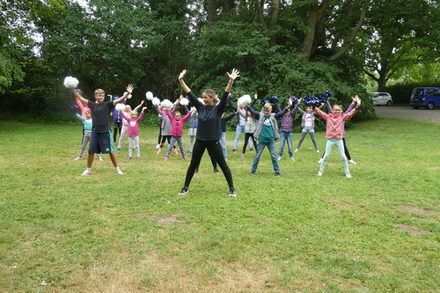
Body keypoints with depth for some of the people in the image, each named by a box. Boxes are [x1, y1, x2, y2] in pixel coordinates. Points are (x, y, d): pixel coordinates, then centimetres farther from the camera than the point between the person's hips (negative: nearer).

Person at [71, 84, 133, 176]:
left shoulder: (107, 105, -1)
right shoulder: (92, 105, 5)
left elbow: (119, 100, -10)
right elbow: (81, 98, 6)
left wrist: (128, 93, -21)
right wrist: (73, 90, 0)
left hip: (105, 132, -2)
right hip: (95, 132, 2)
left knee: (110, 151, 2)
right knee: (91, 151, 6)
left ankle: (117, 168, 13)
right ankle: (88, 169, 22)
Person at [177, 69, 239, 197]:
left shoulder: (218, 109, -8)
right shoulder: (201, 107, 1)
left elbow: (225, 96, -21)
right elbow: (190, 94, -1)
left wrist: (231, 81, -34)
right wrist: (181, 80, -6)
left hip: (213, 142, -3)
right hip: (200, 141, 4)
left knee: (223, 165, 3)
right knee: (193, 164, 12)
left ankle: (232, 188, 13)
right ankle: (185, 187, 25)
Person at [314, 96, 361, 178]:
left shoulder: (342, 117, 3)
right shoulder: (328, 117, 1)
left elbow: (350, 114, -7)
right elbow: (319, 112, -4)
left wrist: (356, 107, -20)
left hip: (339, 140, 1)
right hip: (330, 140, -1)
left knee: (343, 156, 5)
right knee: (326, 156, 5)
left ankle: (347, 172, 16)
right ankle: (321, 170, 18)